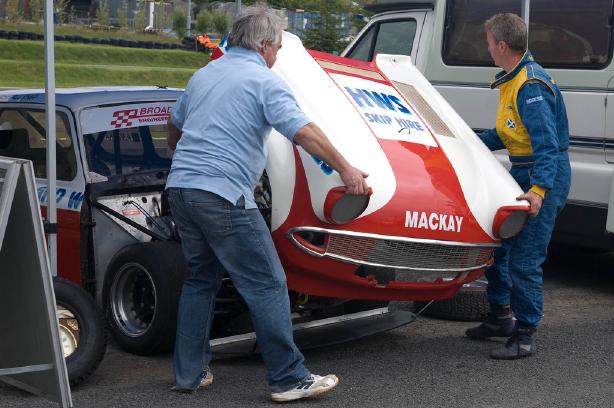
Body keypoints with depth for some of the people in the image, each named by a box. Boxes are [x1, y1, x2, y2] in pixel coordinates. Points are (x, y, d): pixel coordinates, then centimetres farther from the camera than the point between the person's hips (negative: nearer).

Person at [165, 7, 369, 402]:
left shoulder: (203, 75, 20)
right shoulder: (265, 81, -3)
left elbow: (174, 128, 32)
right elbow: (303, 132, -15)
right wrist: (345, 169, -12)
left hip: (180, 187, 8)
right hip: (223, 196, -8)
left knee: (201, 278, 19)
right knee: (268, 285, -2)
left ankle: (189, 372, 20)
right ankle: (289, 379, 0)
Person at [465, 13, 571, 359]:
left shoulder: (531, 86, -21)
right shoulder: (512, 80, 12)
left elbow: (547, 142, -28)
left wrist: (538, 189, -37)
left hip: (545, 176, -10)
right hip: (521, 171, 11)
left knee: (524, 260, -9)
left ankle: (525, 336, 2)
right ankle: (501, 317, 31)